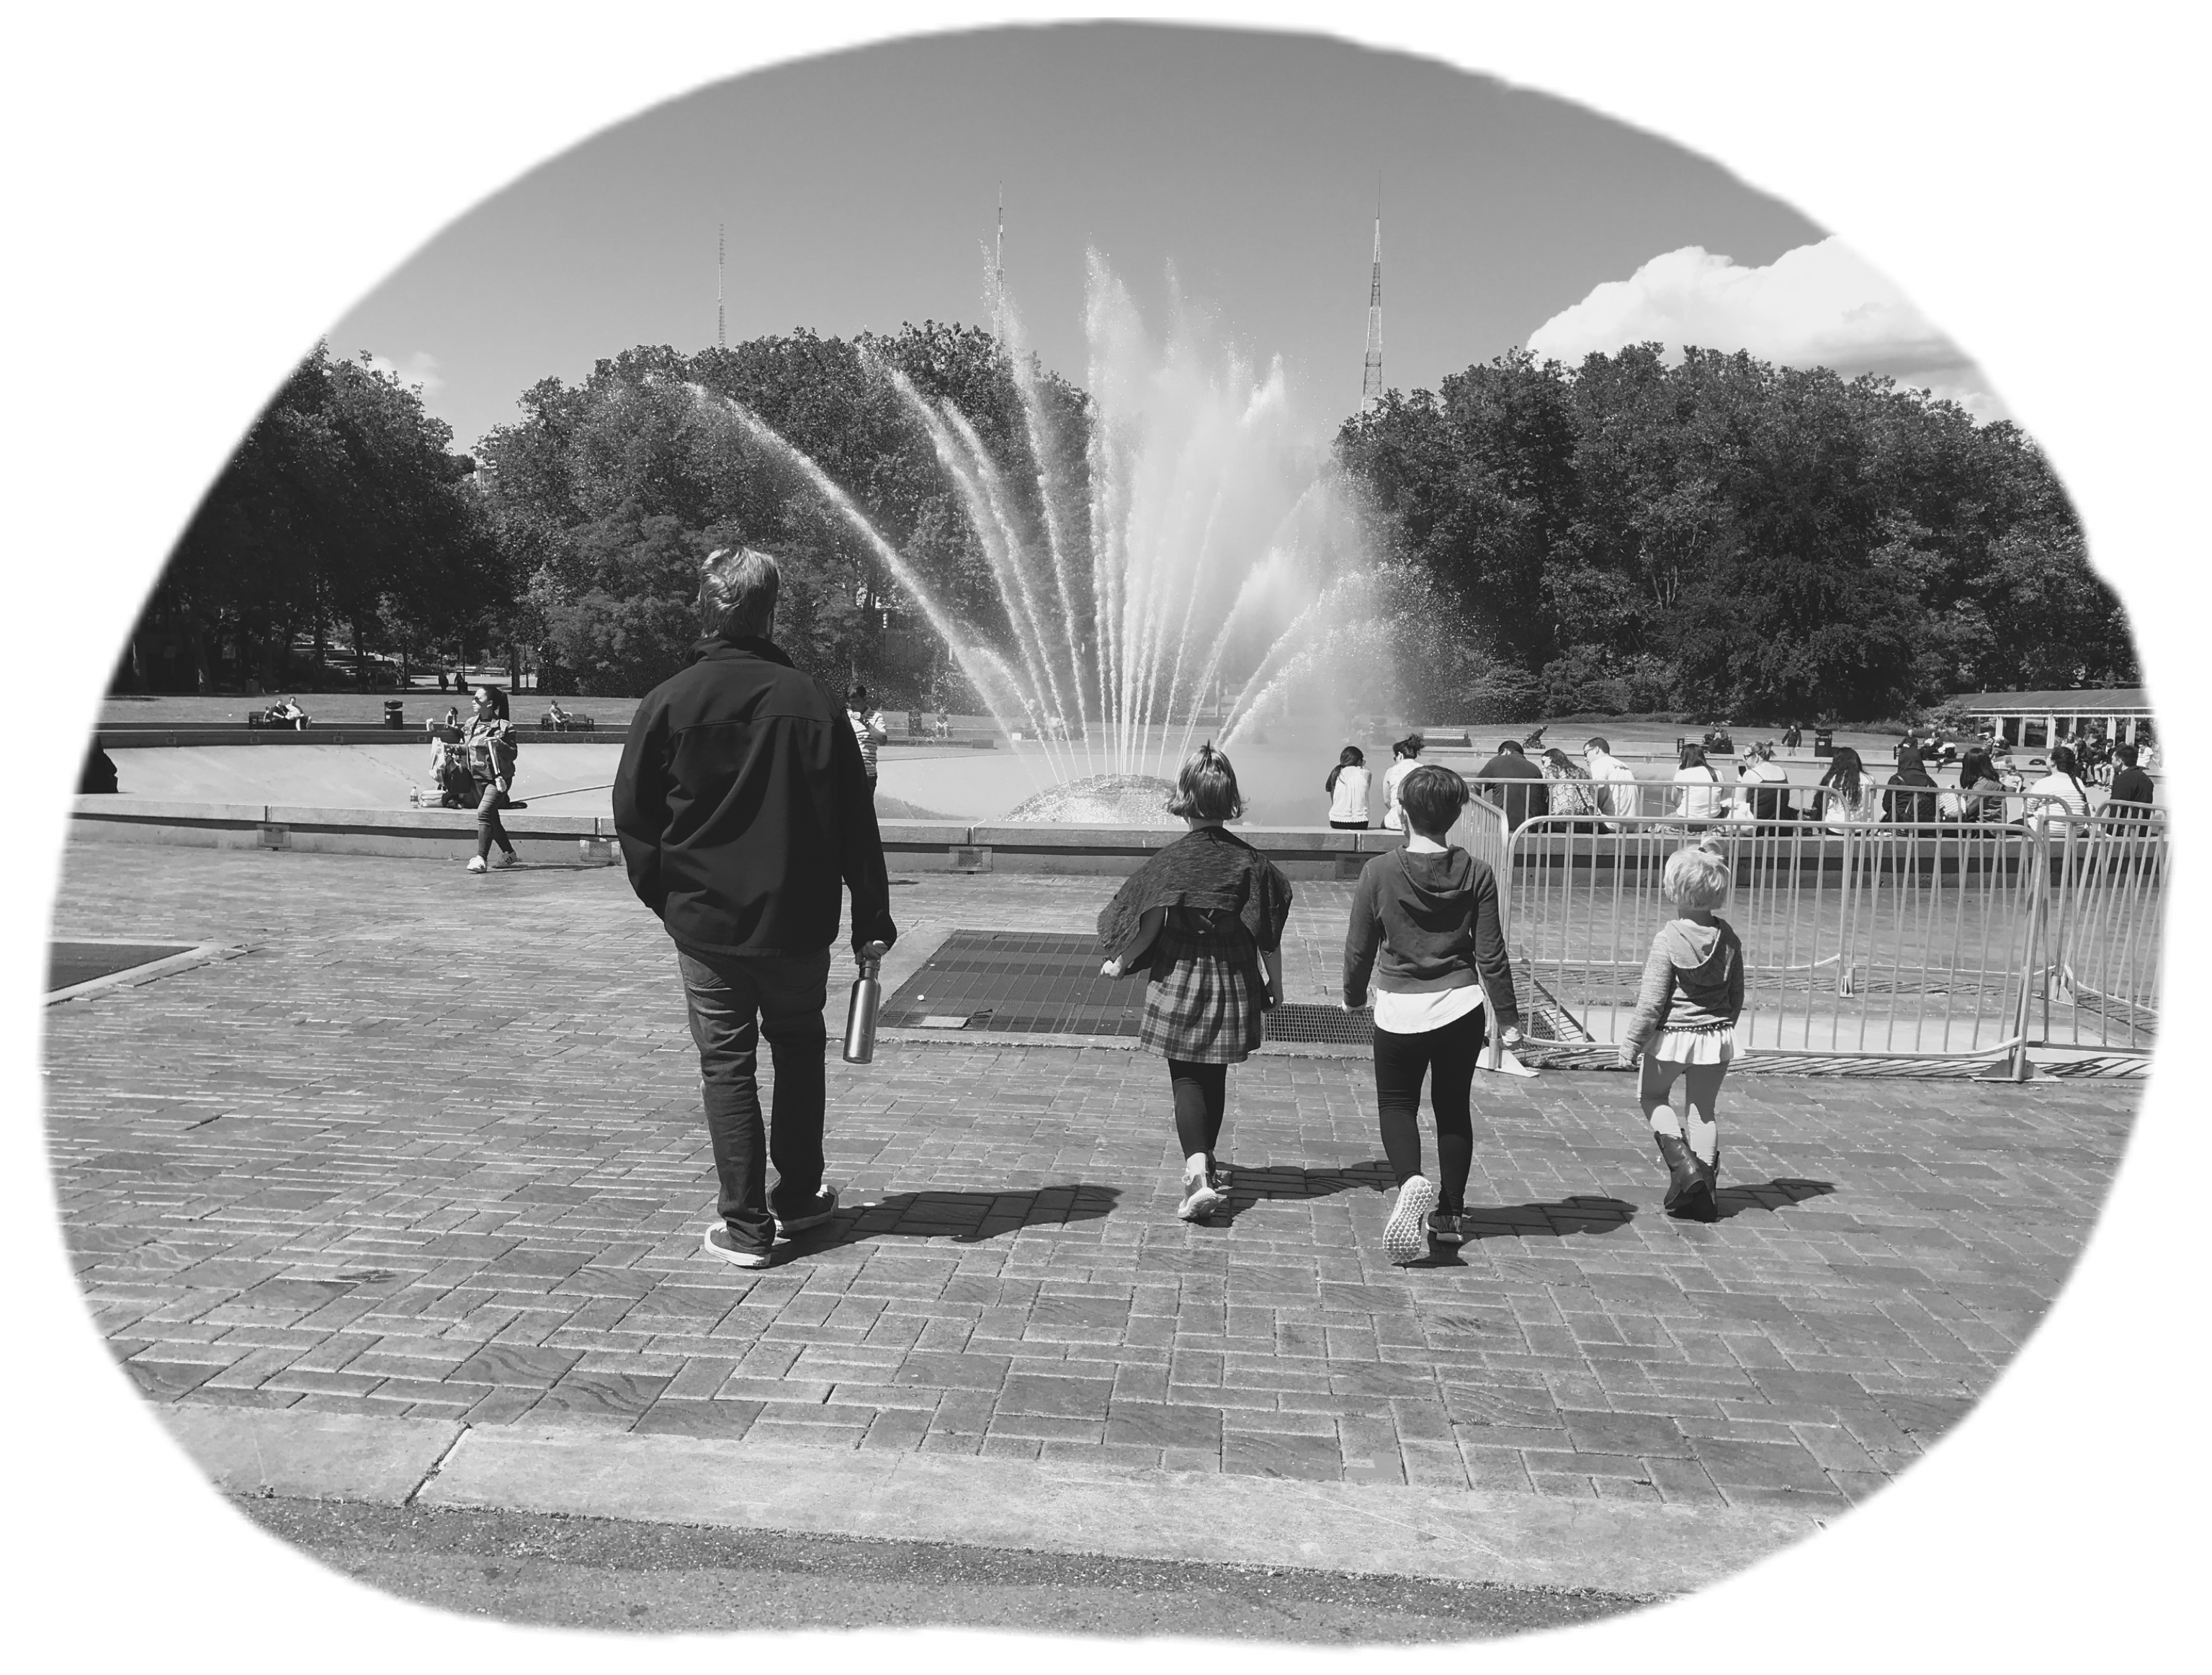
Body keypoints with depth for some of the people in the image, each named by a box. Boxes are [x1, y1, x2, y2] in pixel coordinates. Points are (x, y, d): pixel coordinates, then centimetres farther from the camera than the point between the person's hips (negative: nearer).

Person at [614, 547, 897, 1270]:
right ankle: (799, 1195, 28)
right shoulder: (812, 700, -6)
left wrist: (664, 897, 12)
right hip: (797, 920, 1)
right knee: (798, 1047, 19)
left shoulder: (668, 702, -6)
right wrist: (872, 918, 1)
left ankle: (745, 1225, 9)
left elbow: (633, 816, -2)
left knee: (726, 1062, 7)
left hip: (704, 920, -1)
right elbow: (854, 821, -5)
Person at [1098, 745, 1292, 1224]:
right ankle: (1208, 1162, 35)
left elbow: (1150, 924, -10)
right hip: (1233, 984, 3)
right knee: (1215, 1077, 18)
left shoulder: (1172, 860, -12)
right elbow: (1269, 933, -2)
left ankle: (1198, 1174, -16)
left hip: (1180, 983, -3)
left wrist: (1120, 963, 7)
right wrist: (1275, 983, 11)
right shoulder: (1250, 860, -5)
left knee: (1186, 1078, 1)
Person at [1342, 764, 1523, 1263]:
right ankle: (1450, 1214, 23)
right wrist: (1508, 1015, 7)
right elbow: (1490, 954, -3)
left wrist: (1353, 995, 16)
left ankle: (1412, 1180, -16)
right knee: (1454, 1108, 17)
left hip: (1399, 1009, -2)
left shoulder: (1379, 872, -10)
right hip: (1461, 1008, 2)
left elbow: (1359, 947, -2)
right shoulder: (1476, 874, -5)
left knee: (1397, 1106, 12)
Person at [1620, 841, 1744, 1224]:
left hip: (1673, 1035, -5)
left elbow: (1652, 1001, -16)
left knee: (1651, 1096, 18)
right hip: (1716, 1035, 5)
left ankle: (1682, 1162, -1)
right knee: (1704, 1111, 14)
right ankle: (1703, 1193, 17)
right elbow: (1737, 994, 9)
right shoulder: (1728, 936, -1)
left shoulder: (1668, 939, -17)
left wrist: (1632, 1042, -8)